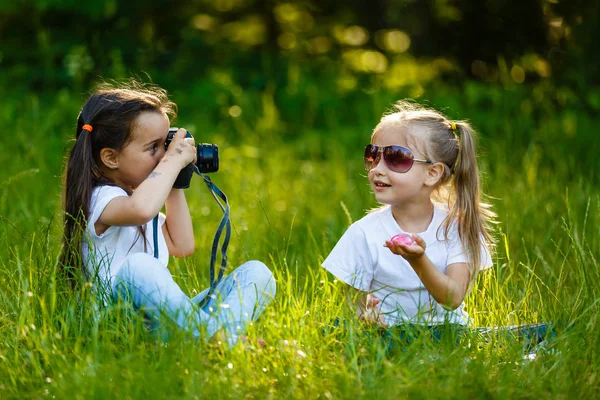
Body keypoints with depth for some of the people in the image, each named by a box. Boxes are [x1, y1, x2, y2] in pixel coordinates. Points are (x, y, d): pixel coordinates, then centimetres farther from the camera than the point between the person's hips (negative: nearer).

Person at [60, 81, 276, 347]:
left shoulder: (135, 196, 20)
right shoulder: (100, 200, -12)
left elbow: (182, 246, 28)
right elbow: (142, 209, -38)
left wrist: (176, 187, 21)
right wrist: (174, 160, -21)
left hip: (166, 314, 9)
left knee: (256, 272, -2)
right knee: (138, 265, -39)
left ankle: (224, 334, -33)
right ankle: (213, 340, -37)